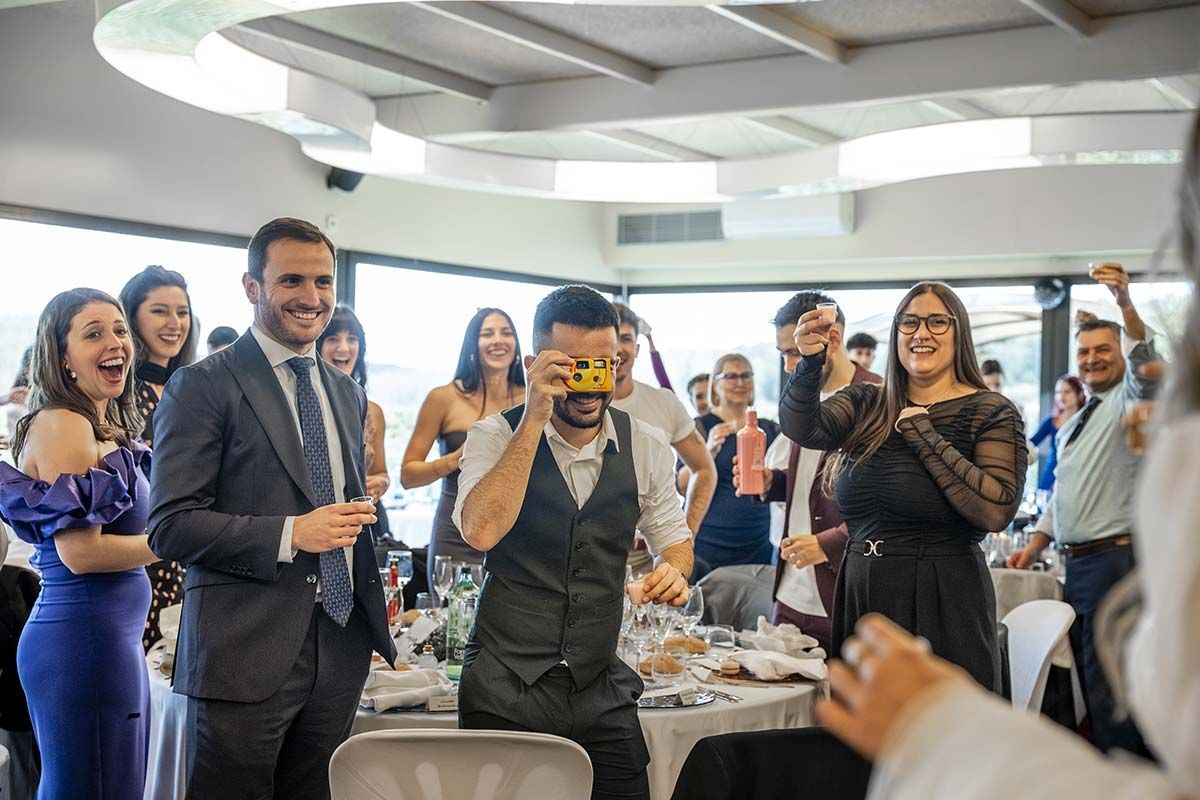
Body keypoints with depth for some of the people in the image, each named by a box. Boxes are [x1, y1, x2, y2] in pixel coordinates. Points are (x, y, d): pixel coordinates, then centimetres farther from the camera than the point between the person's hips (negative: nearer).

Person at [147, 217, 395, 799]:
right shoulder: (204, 387, -6)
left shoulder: (347, 393, 16)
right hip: (245, 652, -6)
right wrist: (291, 534, -20)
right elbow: (171, 526, -12)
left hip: (340, 652, 6)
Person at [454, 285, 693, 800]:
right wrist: (534, 420, -24)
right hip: (504, 692, -3)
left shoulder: (645, 446, 2)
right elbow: (481, 530, -25)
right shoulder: (496, 435, -7)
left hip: (602, 690, 3)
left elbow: (673, 536, 16)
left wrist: (675, 571, -8)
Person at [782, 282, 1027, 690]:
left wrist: (921, 432, -15)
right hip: (859, 599, 4)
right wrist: (810, 362, -27)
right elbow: (802, 428, -10)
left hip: (943, 610, -4)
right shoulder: (866, 403, 9)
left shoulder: (991, 412, -5)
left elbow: (996, 510, -20)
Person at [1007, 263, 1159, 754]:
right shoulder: (1072, 426, 21)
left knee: (1108, 685, -10)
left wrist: (1126, 305, -40)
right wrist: (1037, 543, 20)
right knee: (1087, 677, 13)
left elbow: (1145, 364, -26)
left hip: (1114, 558, -9)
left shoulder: (1128, 401, -4)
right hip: (1076, 562, 9)